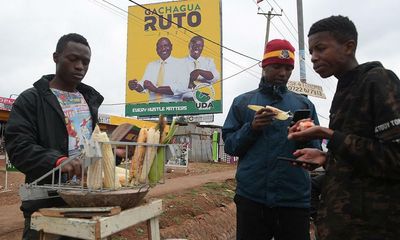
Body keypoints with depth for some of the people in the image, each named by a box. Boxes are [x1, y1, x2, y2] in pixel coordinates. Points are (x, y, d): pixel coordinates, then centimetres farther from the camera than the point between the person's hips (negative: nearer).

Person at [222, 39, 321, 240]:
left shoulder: (304, 104, 10)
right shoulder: (242, 102, 7)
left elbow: (316, 151, 6)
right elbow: (229, 145, 3)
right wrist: (251, 128, -13)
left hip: (295, 199, 1)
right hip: (251, 198, -1)